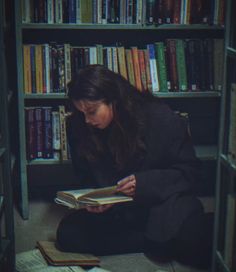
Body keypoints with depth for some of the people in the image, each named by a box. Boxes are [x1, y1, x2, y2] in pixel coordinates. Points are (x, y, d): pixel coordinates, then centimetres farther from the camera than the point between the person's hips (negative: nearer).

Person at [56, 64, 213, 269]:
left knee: (188, 238, -36)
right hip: (115, 212, 5)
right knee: (67, 234, -21)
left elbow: (189, 172, -9)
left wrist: (144, 183, -24)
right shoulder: (78, 128, -3)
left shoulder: (161, 118, -13)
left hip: (163, 203, -5)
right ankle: (159, 242, -15)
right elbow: (86, 180, 9)